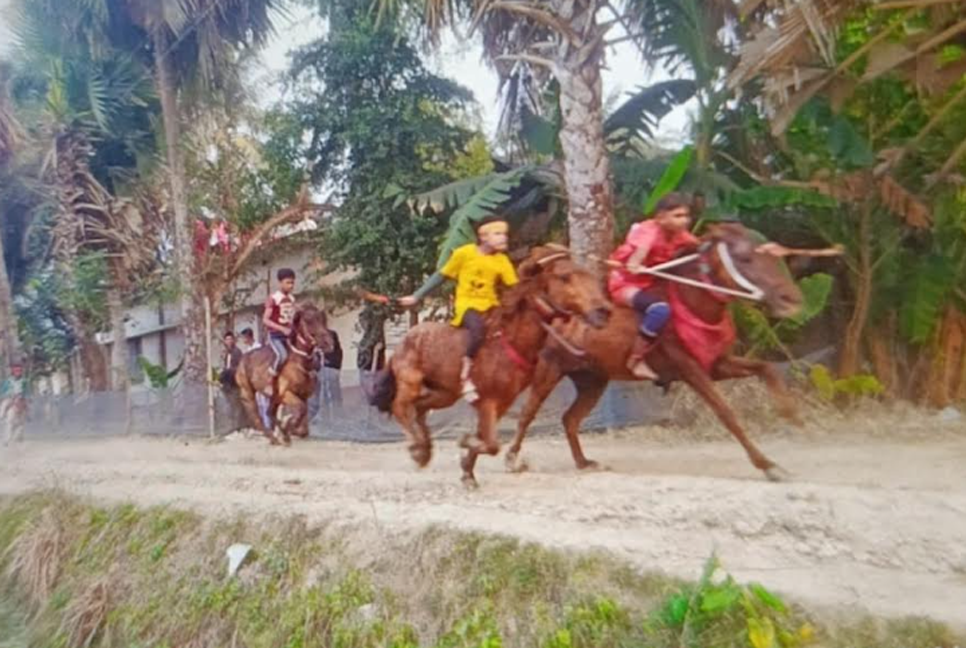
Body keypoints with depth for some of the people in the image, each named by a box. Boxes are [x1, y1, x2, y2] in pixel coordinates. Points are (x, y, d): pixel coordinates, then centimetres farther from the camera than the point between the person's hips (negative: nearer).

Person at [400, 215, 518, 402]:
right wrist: (416, 297, 7)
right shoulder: (464, 253, -4)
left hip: (490, 305, 5)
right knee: (478, 326, -36)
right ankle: (465, 376, -28)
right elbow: (441, 276, 4)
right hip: (467, 304, -5)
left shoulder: (502, 260, 2)